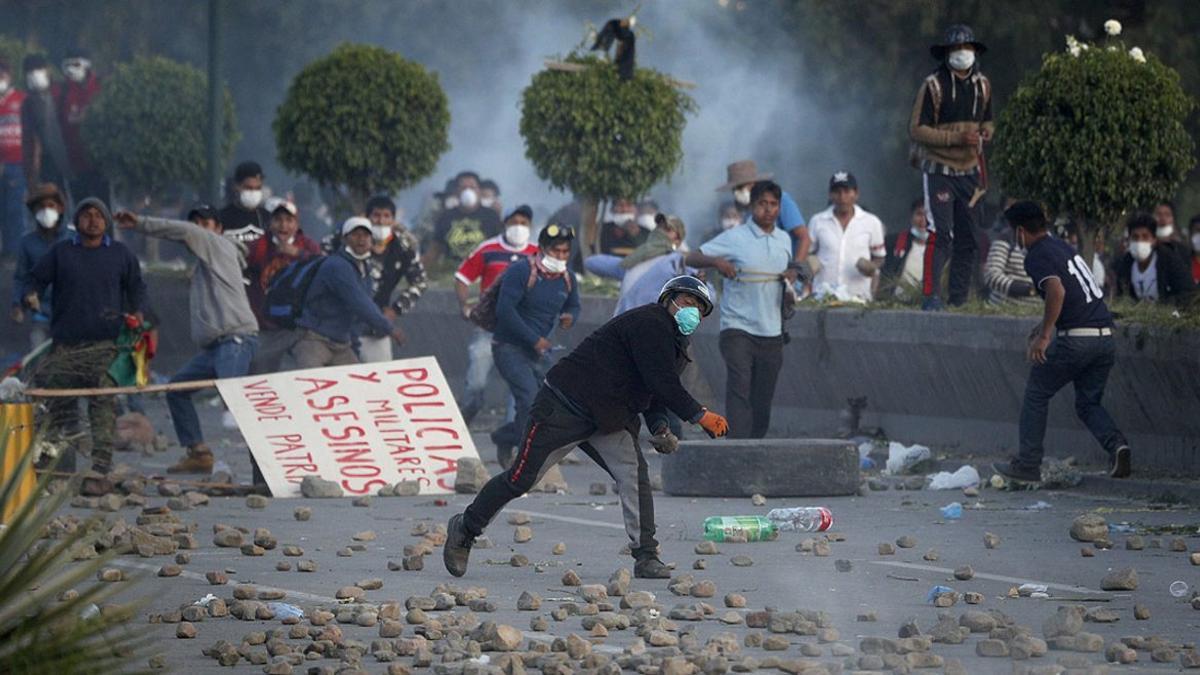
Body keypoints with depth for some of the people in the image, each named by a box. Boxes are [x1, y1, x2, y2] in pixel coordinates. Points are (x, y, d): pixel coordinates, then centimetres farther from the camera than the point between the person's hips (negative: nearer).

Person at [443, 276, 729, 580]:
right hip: (563, 407, -8)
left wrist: (660, 429, -6)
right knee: (521, 478, -3)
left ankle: (646, 557, -14)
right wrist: (699, 416, -25)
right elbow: (660, 383, -26)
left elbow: (656, 394, 14)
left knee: (634, 472, -14)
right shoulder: (648, 323, -18)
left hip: (607, 421, 8)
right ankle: (465, 529, 15)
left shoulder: (676, 347, 13)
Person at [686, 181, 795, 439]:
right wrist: (717, 261, -25)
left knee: (762, 401, 8)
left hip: (772, 332, 5)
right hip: (738, 328, -5)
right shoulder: (734, 238, -5)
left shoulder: (784, 240, 12)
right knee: (739, 389, -17)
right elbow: (691, 259, -5)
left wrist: (792, 274, 2)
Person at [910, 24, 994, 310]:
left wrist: (986, 131, -3)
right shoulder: (934, 85, -11)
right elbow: (916, 129, -13)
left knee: (969, 238, 8)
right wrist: (957, 138, -21)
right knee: (940, 234, -16)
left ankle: (959, 298, 16)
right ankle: (931, 296, -16)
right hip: (939, 170, -6)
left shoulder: (982, 84, 8)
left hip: (970, 171, 6)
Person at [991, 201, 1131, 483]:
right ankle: (1116, 444, -11)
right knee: (1088, 402, 16)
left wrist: (1044, 336, -22)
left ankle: (1028, 464, 11)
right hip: (1105, 337, 7)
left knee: (1036, 394, 9)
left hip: (1075, 340, -7)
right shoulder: (1063, 247, 20)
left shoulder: (1037, 257, -6)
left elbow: (1057, 290, -23)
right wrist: (1046, 325, 36)